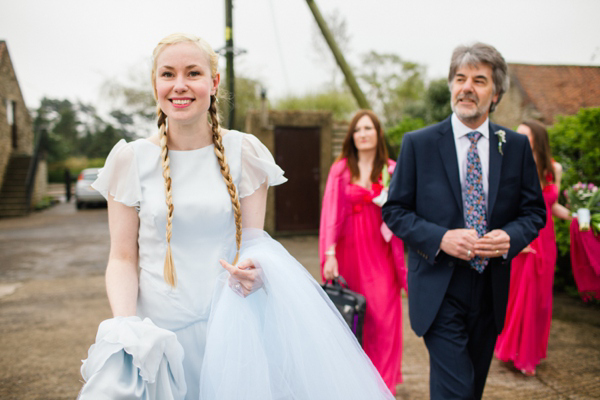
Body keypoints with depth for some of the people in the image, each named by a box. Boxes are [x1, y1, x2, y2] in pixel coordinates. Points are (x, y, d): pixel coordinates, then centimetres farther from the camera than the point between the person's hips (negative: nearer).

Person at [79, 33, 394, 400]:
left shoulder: (243, 152, -2)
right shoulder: (131, 159, -2)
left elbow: (254, 239, 2)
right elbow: (123, 257, -1)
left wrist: (255, 269, -20)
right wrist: (124, 325, -17)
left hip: (230, 326, 0)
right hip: (158, 331, 0)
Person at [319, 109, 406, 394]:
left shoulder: (391, 170, 6)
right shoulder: (341, 169, 3)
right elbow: (331, 213, -4)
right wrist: (330, 254, -13)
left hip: (380, 253, 1)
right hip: (350, 250, 0)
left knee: (382, 319, -1)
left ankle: (381, 384, 13)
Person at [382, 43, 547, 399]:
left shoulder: (516, 146, 3)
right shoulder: (418, 143, -5)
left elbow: (534, 211, 7)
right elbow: (395, 210, -3)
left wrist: (510, 237, -15)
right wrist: (440, 238, -19)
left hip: (492, 291, 4)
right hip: (440, 292, -3)